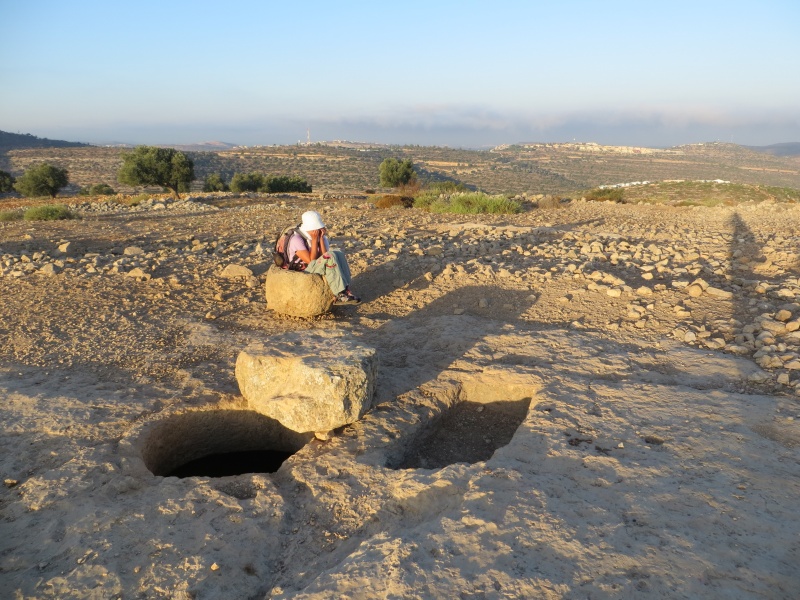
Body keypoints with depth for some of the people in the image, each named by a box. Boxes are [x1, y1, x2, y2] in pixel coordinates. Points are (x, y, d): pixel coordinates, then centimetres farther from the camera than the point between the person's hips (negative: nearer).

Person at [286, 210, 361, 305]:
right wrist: (314, 240, -19)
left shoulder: (316, 236, 5)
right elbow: (311, 260, -23)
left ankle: (346, 289, -19)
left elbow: (323, 256, -5)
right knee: (330, 256, -26)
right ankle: (340, 295, -29)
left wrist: (321, 238, -11)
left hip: (315, 268, 8)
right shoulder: (296, 239, -17)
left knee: (338, 254, -7)